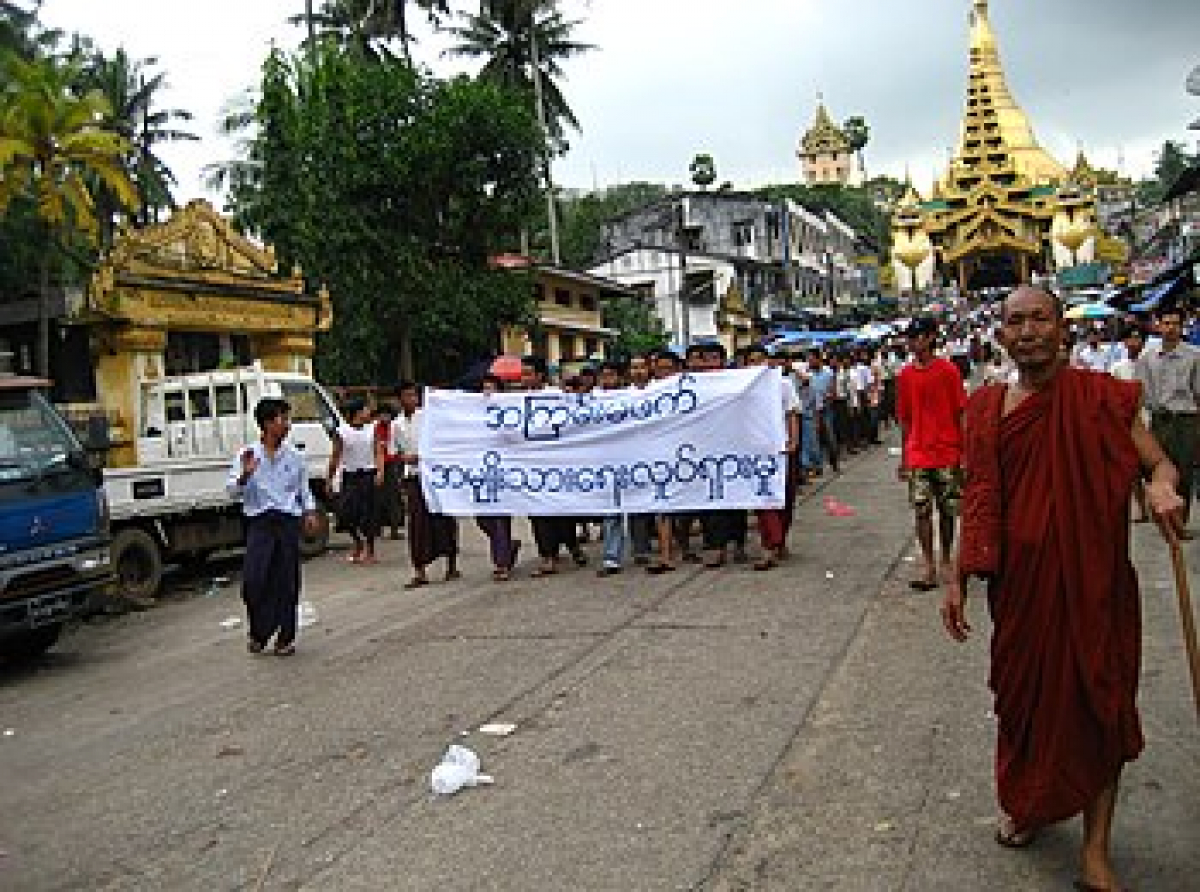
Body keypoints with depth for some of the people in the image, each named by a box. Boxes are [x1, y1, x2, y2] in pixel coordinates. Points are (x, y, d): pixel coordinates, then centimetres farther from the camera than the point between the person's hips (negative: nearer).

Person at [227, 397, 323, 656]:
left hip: (288, 520, 1)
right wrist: (245, 475, -17)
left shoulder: (294, 456, 8)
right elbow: (233, 490, 1)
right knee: (253, 579, -10)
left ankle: (285, 637, 15)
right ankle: (258, 633, 12)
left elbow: (304, 490, 17)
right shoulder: (247, 455, 2)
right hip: (259, 521, -1)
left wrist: (310, 512, 4)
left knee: (286, 581, 3)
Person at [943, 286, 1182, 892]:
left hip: (1093, 575, -2)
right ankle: (1031, 803, 40)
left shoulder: (1100, 395, -4)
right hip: (1020, 576, 2)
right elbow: (977, 502, 6)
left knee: (1098, 699, 5)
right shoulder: (986, 406, 2)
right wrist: (958, 579, 5)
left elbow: (1160, 462, -4)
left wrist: (1160, 485, -29)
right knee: (1025, 688, 15)